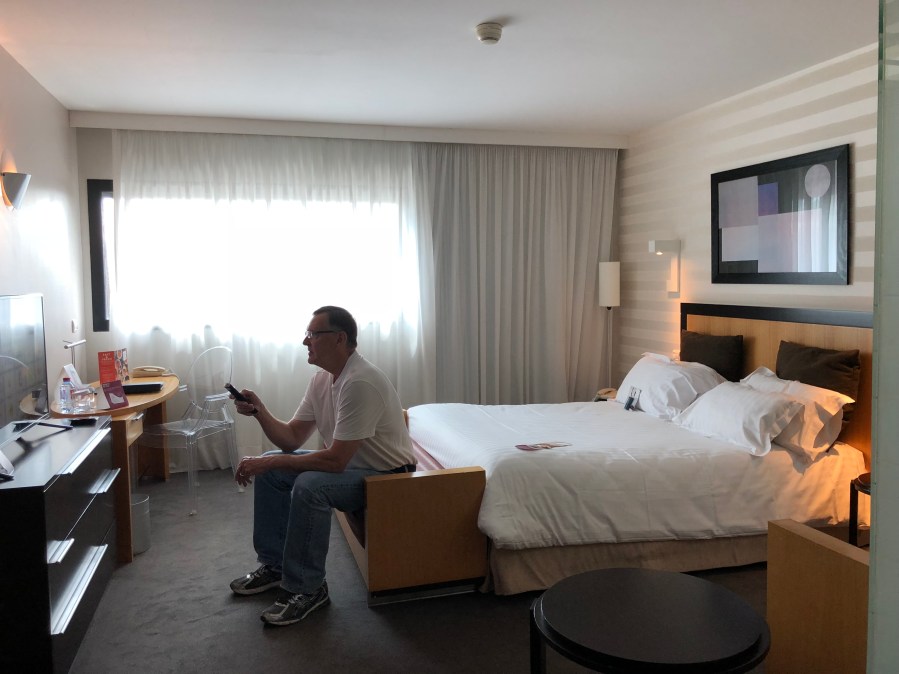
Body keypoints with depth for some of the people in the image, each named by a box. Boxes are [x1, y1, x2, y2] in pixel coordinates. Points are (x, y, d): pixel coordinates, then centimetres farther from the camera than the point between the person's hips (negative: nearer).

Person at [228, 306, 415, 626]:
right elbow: (291, 438, 5)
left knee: (309, 486, -32)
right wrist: (260, 412, -12)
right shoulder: (322, 379, 2)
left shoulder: (360, 382, -28)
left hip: (387, 474, -10)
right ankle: (274, 565, 17)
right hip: (348, 461, 10)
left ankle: (307, 589, -12)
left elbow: (335, 461, -30)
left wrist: (270, 462, -26)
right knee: (269, 470, 5)